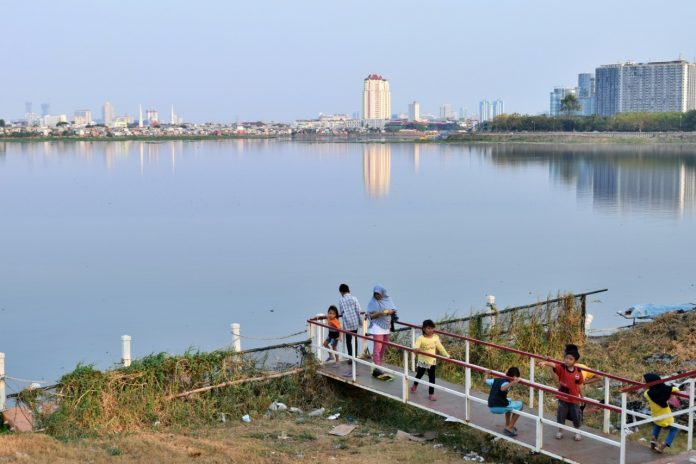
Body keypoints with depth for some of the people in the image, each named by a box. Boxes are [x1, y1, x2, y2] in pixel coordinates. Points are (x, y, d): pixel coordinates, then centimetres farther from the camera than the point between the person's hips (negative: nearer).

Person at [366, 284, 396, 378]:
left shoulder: (388, 300, 4)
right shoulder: (372, 302, -6)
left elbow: (394, 310, 4)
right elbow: (370, 316, -9)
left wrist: (389, 311, -17)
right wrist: (379, 313, -24)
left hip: (386, 326, 5)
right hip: (377, 327, -5)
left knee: (383, 348, 9)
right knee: (377, 348, -10)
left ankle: (379, 366, 20)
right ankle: (377, 369, -13)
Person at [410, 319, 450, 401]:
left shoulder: (435, 338, -5)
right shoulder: (421, 338, -17)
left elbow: (440, 347, 1)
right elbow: (416, 346, -29)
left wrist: (447, 355, -4)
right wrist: (417, 349, -52)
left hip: (432, 361, 2)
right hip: (422, 361, -2)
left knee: (432, 377, 3)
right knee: (419, 374, 19)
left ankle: (431, 394, 11)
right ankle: (415, 385, 49)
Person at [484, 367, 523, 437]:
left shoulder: (496, 380, 13)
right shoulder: (506, 383, -10)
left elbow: (485, 380, 27)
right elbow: (502, 388, -34)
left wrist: (487, 373, 45)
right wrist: (512, 383, -43)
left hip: (491, 407, 8)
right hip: (500, 407, -8)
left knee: (509, 402, 35)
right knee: (519, 405, 11)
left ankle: (507, 425, 37)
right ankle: (509, 428, 8)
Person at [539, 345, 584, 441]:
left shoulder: (578, 371, -9)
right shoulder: (561, 368, -16)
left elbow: (579, 385, 4)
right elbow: (553, 365, -38)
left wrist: (582, 396, 12)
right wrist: (545, 363, -59)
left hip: (574, 399, 1)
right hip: (563, 398, -1)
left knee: (576, 416, 12)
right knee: (561, 415, 13)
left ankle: (577, 432, 34)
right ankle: (560, 431, 33)